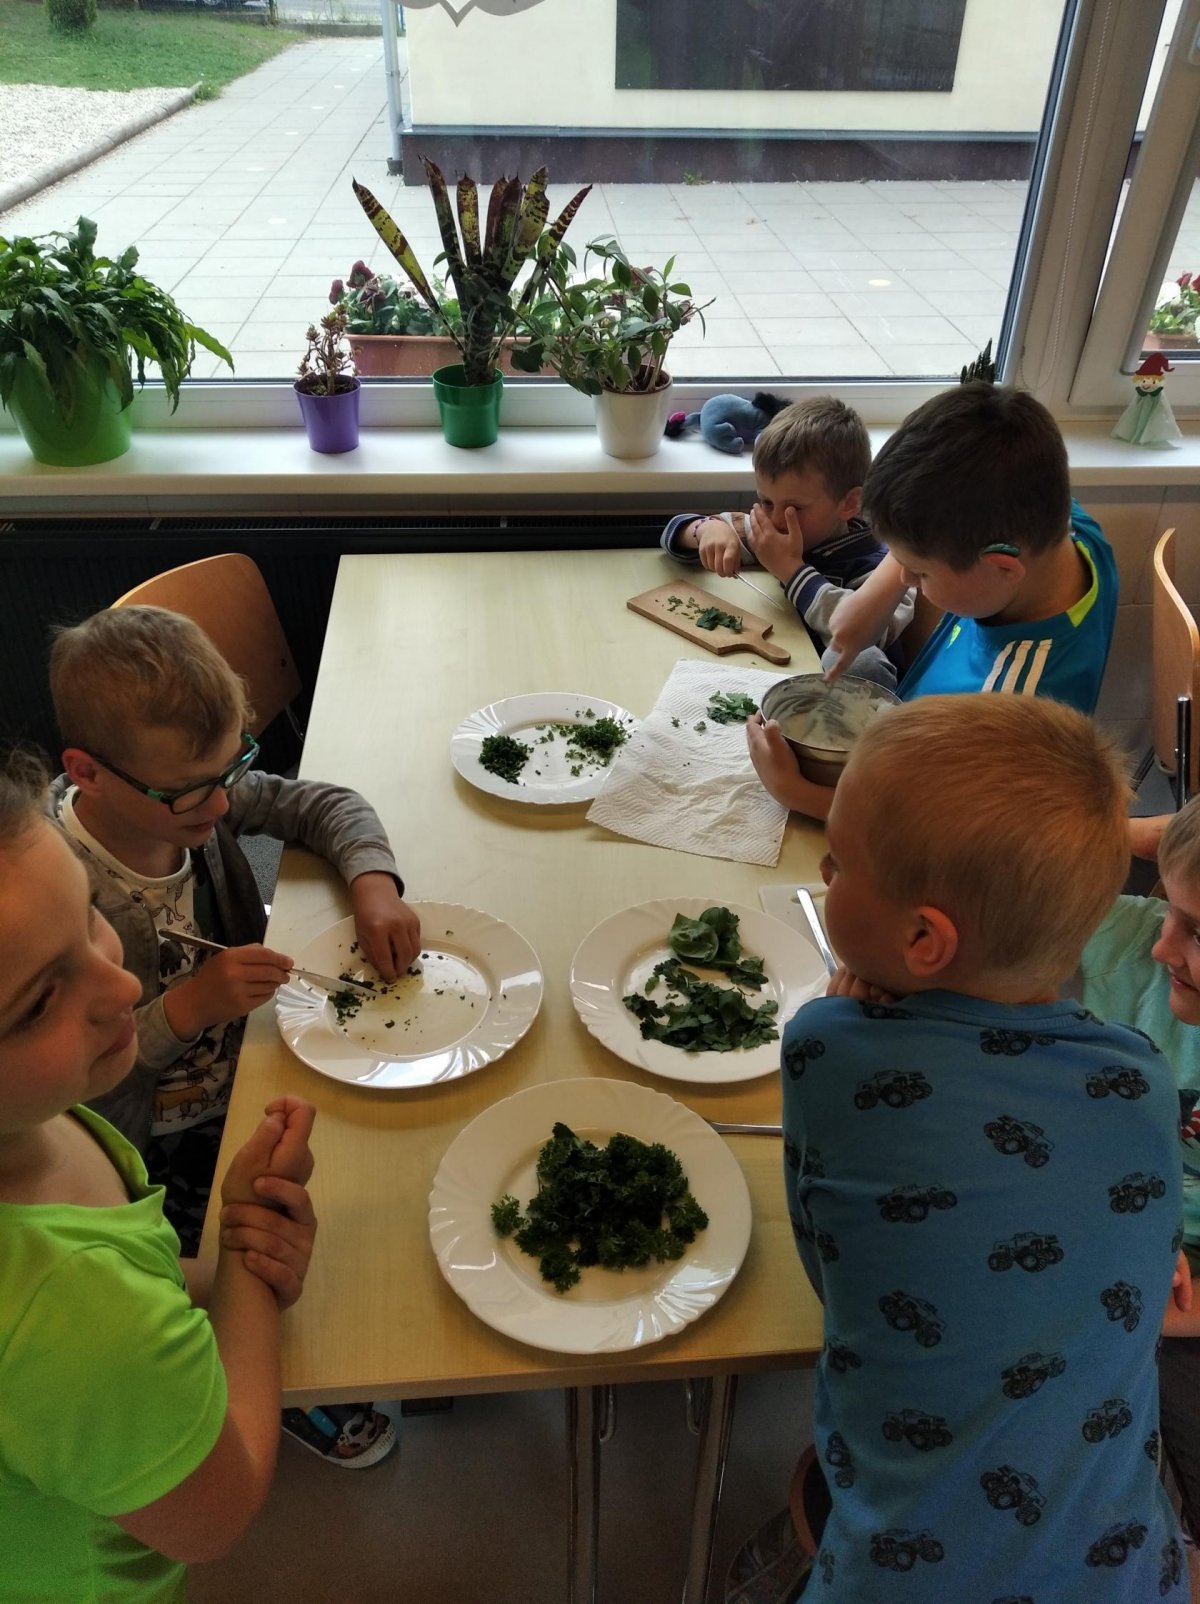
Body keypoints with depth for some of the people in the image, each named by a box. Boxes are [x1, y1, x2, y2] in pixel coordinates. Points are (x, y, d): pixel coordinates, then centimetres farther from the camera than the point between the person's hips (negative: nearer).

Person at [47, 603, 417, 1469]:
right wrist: (183, 1010, -34)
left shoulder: (195, 795, -14)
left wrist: (374, 884, -19)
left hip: (249, 1069, 6)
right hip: (161, 1151, -5)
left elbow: (326, 804, -1)